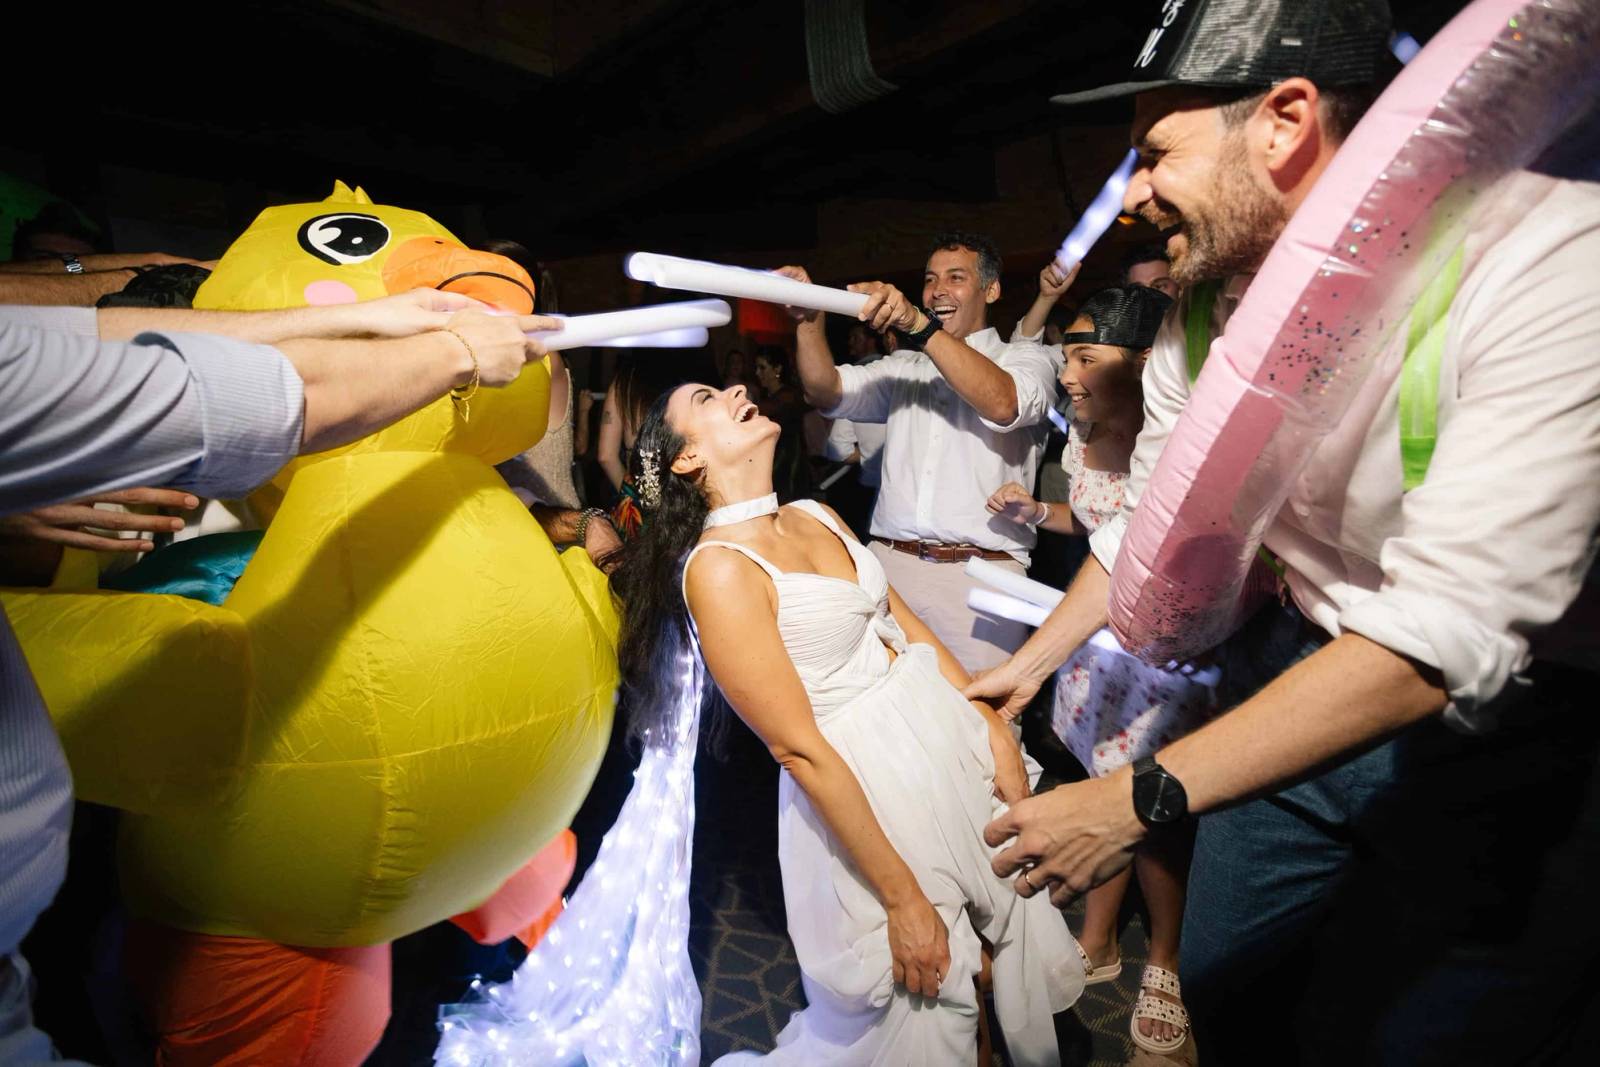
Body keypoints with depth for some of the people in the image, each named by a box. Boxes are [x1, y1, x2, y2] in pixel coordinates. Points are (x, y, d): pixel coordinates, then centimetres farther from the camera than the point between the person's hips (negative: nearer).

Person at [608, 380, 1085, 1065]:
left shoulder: (816, 515, 4)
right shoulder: (717, 568, -20)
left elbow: (906, 622, 9)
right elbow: (798, 748, -21)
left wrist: (993, 726, 5)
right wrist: (902, 896, -16)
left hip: (945, 735, 7)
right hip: (861, 785, -7)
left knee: (1019, 910, 20)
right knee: (924, 1005, 10)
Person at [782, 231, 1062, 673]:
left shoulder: (1029, 359, 8)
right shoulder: (904, 366, 19)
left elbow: (1003, 404, -15)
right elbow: (826, 392, 5)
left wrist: (920, 325, -20)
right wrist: (809, 321, -11)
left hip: (981, 574, -3)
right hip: (888, 562, 3)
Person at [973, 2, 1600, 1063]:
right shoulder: (1203, 316, -7)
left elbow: (1448, 634, -33)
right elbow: (1149, 524, 6)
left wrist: (1139, 801, -32)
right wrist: (1031, 661, 16)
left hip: (1506, 726, -4)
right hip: (1304, 674, 5)